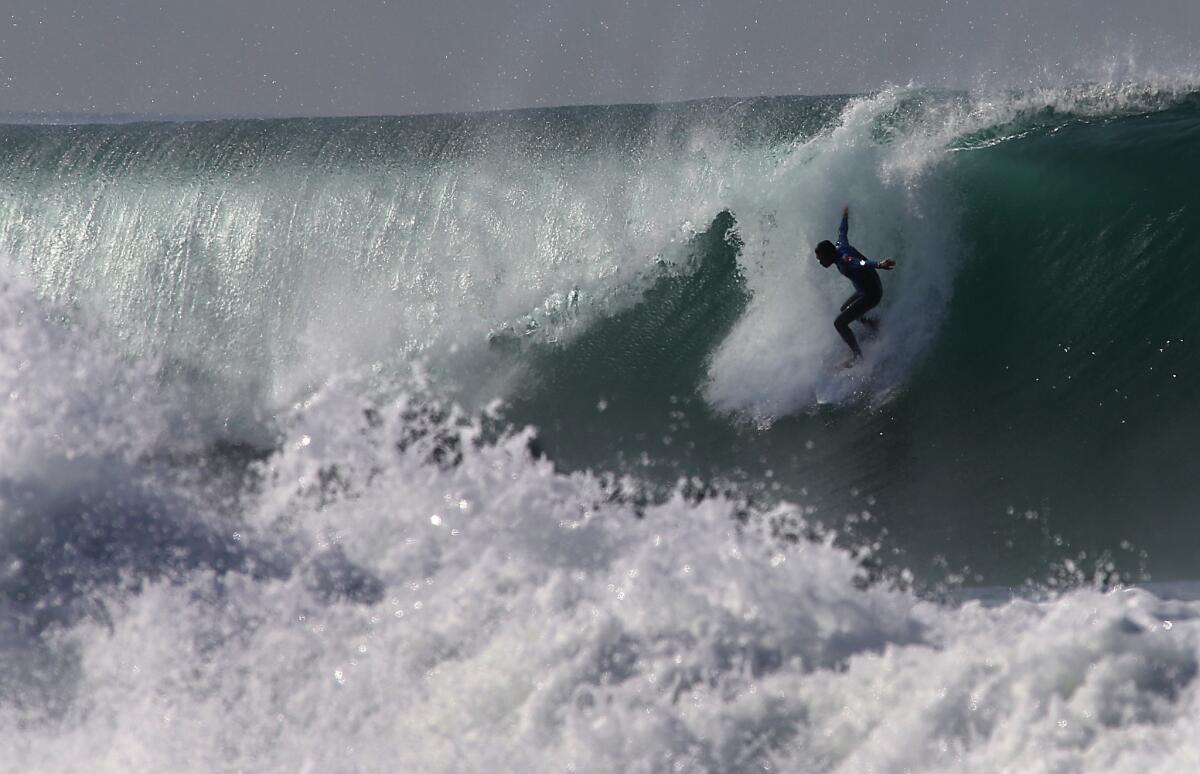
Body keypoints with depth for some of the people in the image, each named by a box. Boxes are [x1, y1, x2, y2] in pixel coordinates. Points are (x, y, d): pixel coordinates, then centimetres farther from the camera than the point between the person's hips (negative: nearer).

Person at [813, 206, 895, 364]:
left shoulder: (844, 260, -30)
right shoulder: (840, 247, -3)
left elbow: (861, 263, -50)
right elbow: (842, 232, 18)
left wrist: (878, 265, -69)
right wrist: (845, 216, 39)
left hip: (870, 295, -10)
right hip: (863, 290, 10)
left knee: (840, 323, -13)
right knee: (845, 309, 34)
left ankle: (858, 355, -9)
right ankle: (871, 324, 50)